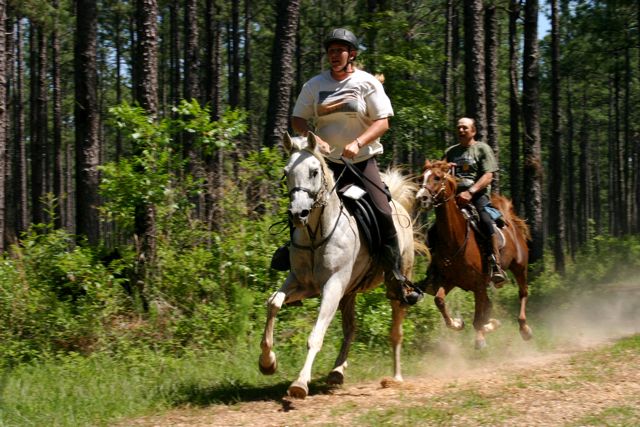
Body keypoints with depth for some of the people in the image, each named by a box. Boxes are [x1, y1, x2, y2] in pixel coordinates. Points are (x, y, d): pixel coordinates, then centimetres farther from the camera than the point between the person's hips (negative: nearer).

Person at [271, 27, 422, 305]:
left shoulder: (367, 83, -2)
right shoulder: (315, 85, 5)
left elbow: (382, 122, -8)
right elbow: (297, 120, 7)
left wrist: (357, 143, -23)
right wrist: (313, 138, -15)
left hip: (362, 160, -2)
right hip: (326, 162, 2)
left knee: (383, 213, -14)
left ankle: (396, 278, -5)